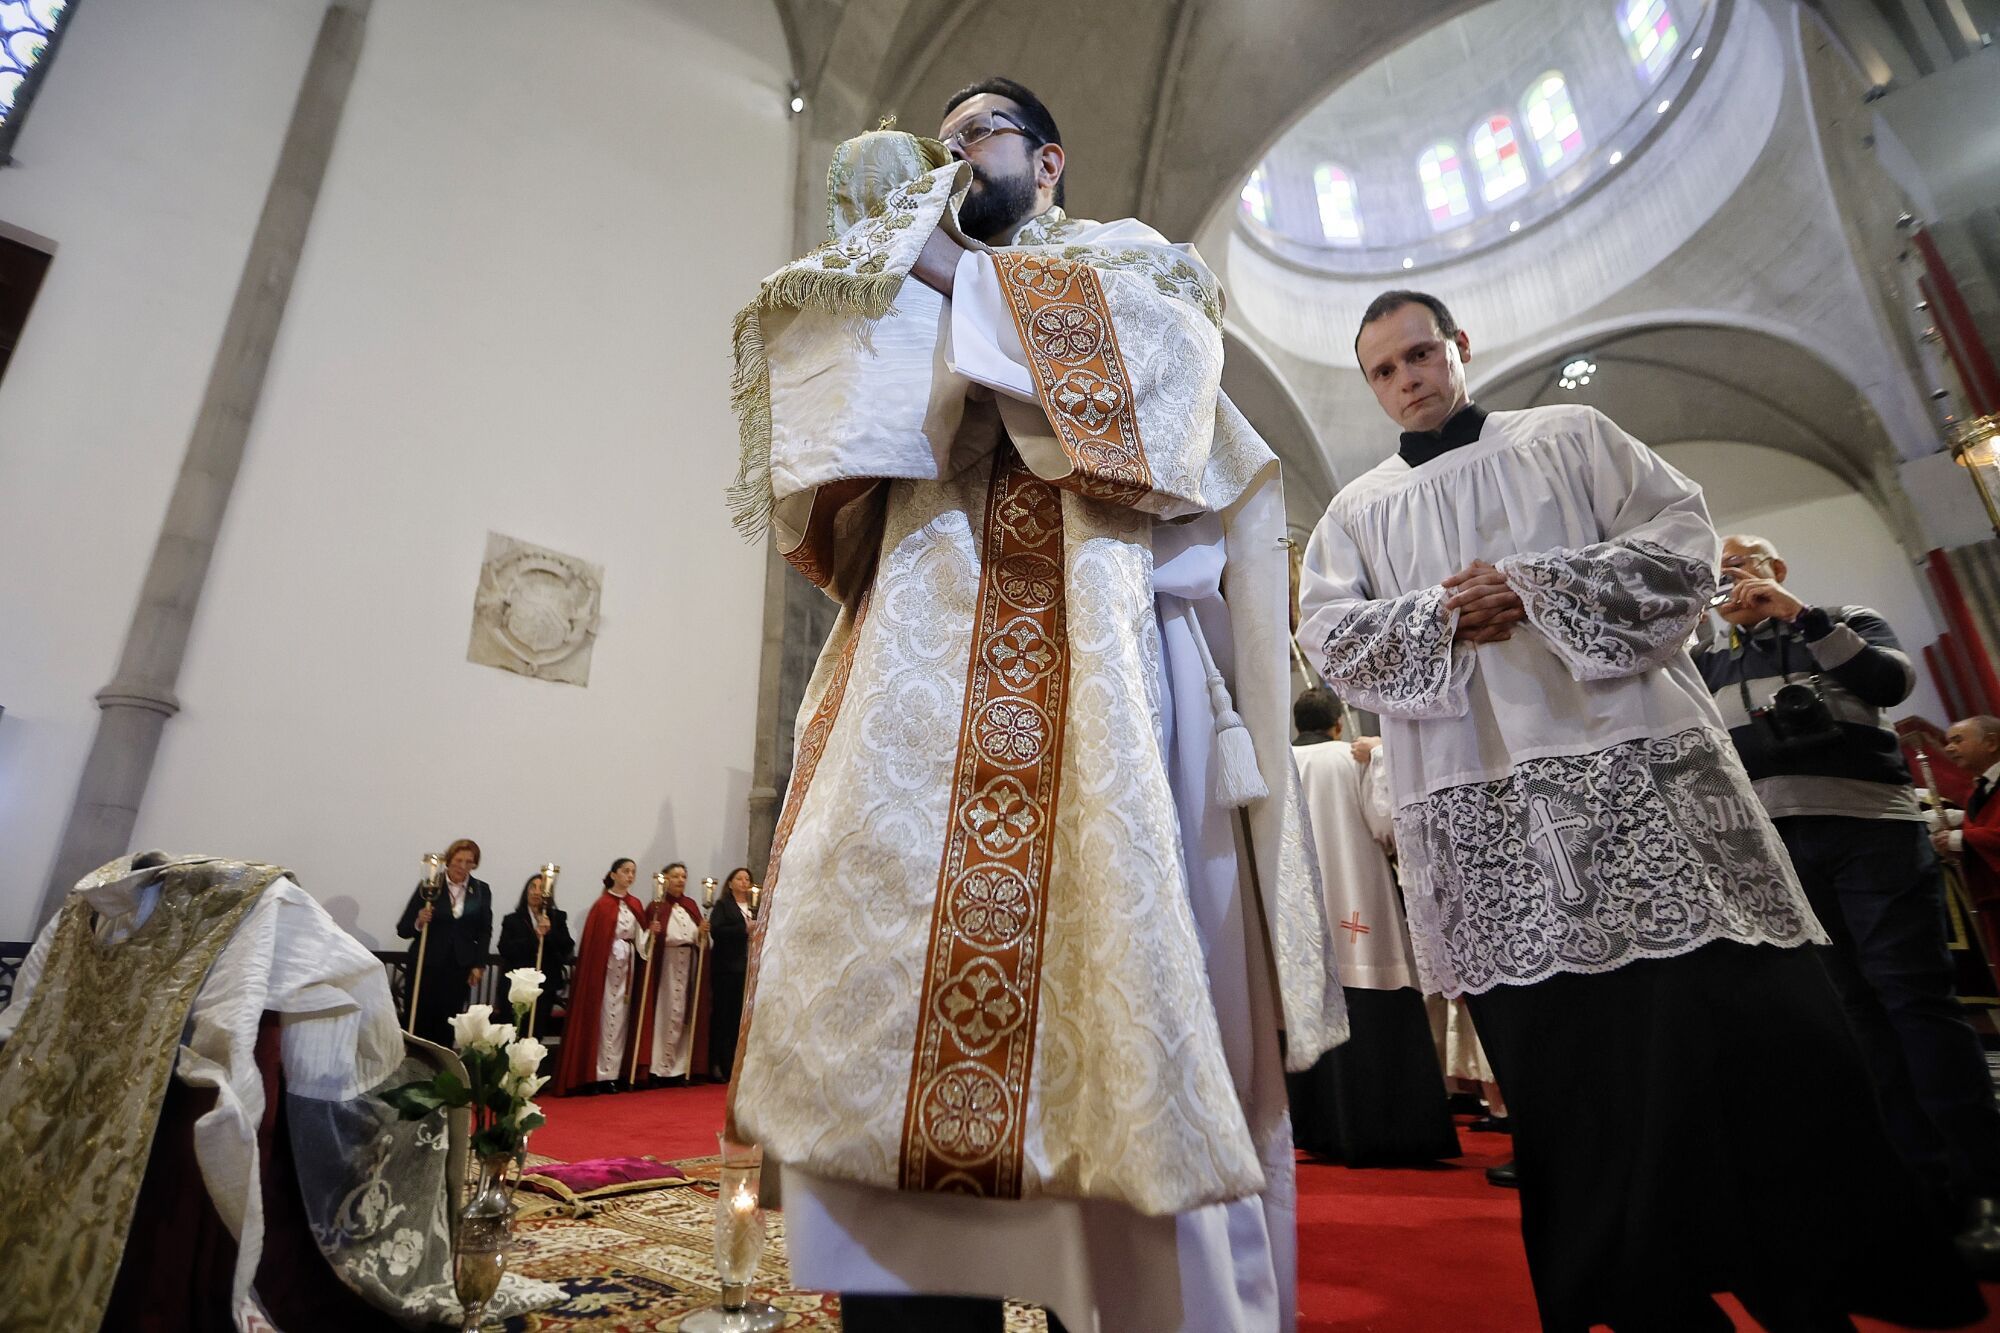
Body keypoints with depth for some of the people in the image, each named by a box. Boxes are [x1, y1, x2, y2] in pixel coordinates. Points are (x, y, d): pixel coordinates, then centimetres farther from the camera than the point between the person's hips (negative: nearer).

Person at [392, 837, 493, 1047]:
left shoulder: (481, 890, 5)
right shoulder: (429, 887, -3)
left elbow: (485, 931, 10)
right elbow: (402, 929, -1)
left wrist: (479, 965, 4)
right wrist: (419, 922, -22)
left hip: (459, 969, 2)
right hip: (425, 966, -2)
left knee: (446, 1029, 5)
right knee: (418, 1023, 1)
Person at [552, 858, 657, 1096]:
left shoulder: (635, 904, 9)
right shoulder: (603, 904, -9)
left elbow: (641, 938, 10)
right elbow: (593, 940, -11)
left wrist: (651, 933, -11)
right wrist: (595, 972, -15)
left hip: (627, 967, 6)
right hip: (605, 966, -6)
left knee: (620, 1018, 7)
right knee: (603, 1017, -2)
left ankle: (613, 1073, 14)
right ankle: (597, 1074, 5)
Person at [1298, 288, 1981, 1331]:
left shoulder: (1568, 435, 16)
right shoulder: (1357, 511, 17)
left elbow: (1681, 538, 5)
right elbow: (1329, 635, 5)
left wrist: (1536, 589, -10)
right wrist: (1441, 616, -11)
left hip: (1633, 760, 0)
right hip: (1478, 805, 1)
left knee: (1737, 1020, -2)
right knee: (1558, 1055, 3)